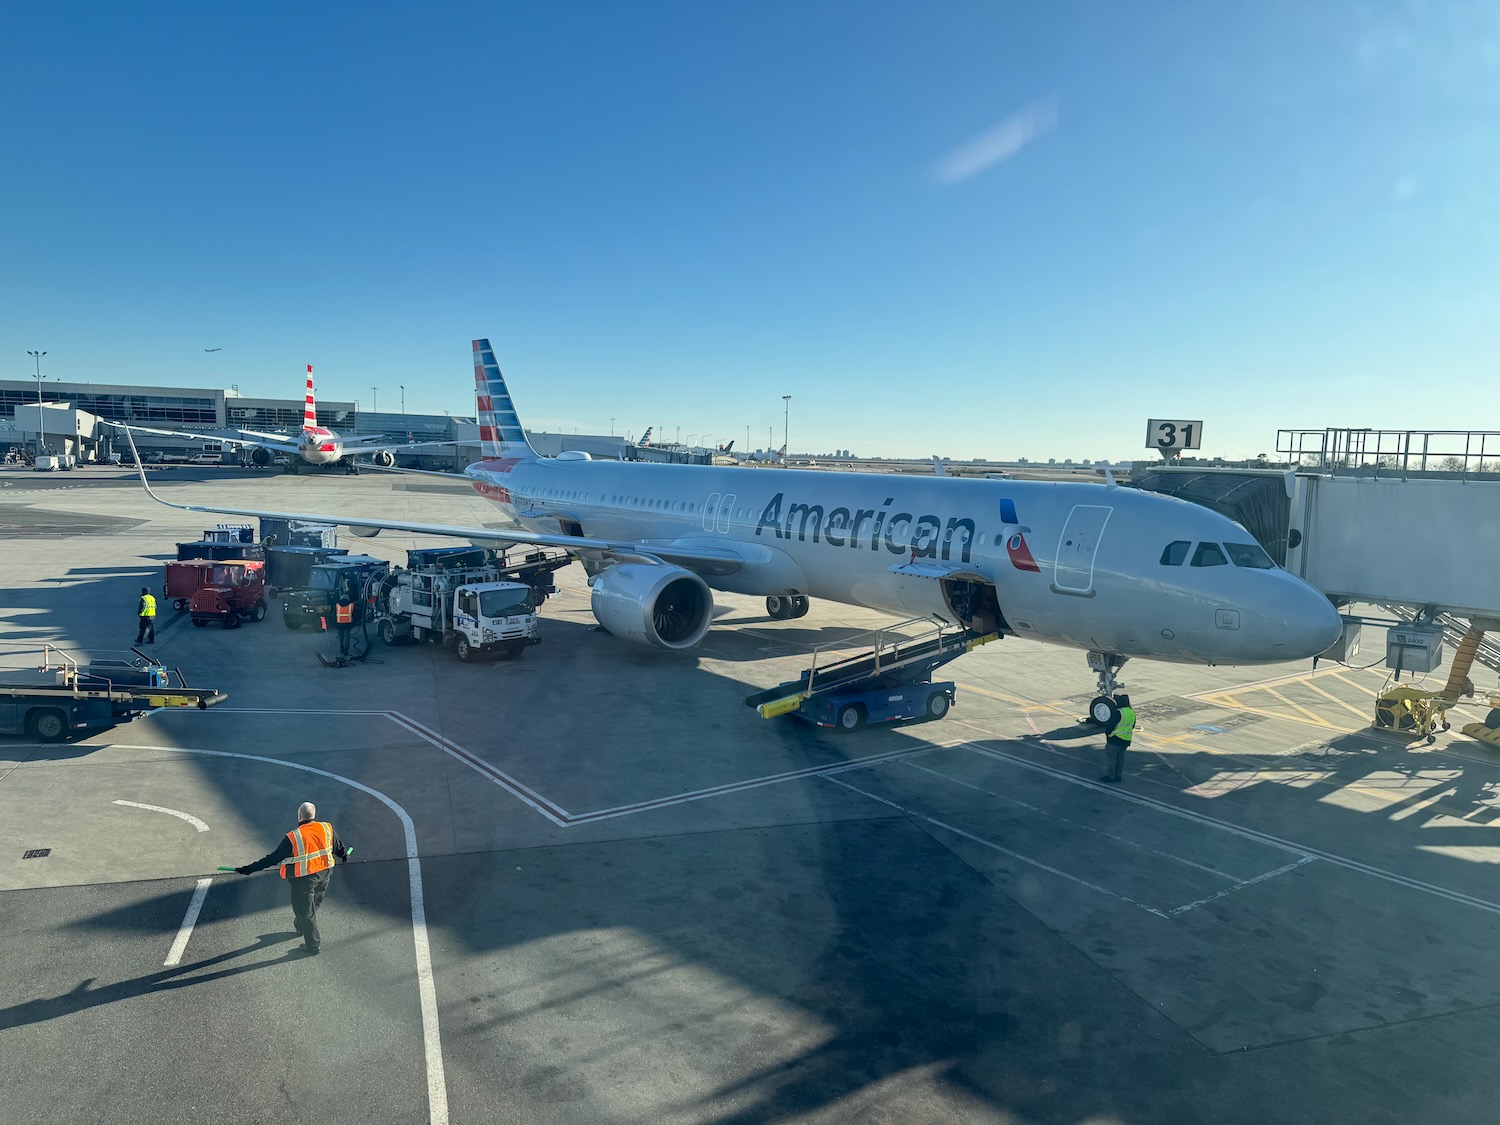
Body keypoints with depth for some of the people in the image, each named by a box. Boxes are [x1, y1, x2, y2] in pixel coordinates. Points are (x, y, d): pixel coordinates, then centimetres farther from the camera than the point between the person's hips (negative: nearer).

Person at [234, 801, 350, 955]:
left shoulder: (292, 838, -22)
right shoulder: (327, 828, -9)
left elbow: (273, 858, -16)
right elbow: (339, 847, 7)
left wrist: (250, 869, -8)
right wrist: (345, 856, 29)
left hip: (303, 880, -5)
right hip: (324, 875, 5)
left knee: (306, 912, 12)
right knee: (313, 905, 27)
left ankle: (314, 946, 24)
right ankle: (301, 927, 53)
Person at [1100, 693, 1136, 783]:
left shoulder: (1119, 712, -19)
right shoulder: (1132, 712, 8)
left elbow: (1111, 725, -17)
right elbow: (1132, 726, 18)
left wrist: (1107, 732, -1)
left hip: (1116, 739, -8)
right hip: (1126, 739, 8)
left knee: (1110, 757, 1)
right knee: (1120, 757, 16)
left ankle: (1111, 776, 4)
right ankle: (1118, 776, 19)